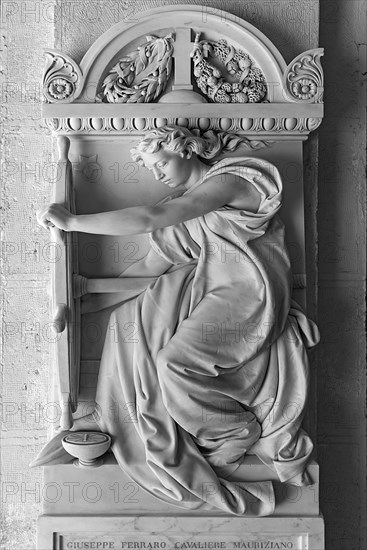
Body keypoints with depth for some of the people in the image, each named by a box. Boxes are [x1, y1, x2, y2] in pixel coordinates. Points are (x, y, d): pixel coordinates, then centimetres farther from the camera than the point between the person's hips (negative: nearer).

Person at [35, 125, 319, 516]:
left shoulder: (228, 180, -13)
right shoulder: (186, 202, 14)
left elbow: (150, 218, -25)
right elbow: (152, 265, 9)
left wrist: (71, 221, -20)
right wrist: (87, 304, 6)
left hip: (249, 292, -9)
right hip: (212, 286, 9)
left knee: (178, 360, -22)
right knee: (133, 315, 2)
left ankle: (239, 436, 4)